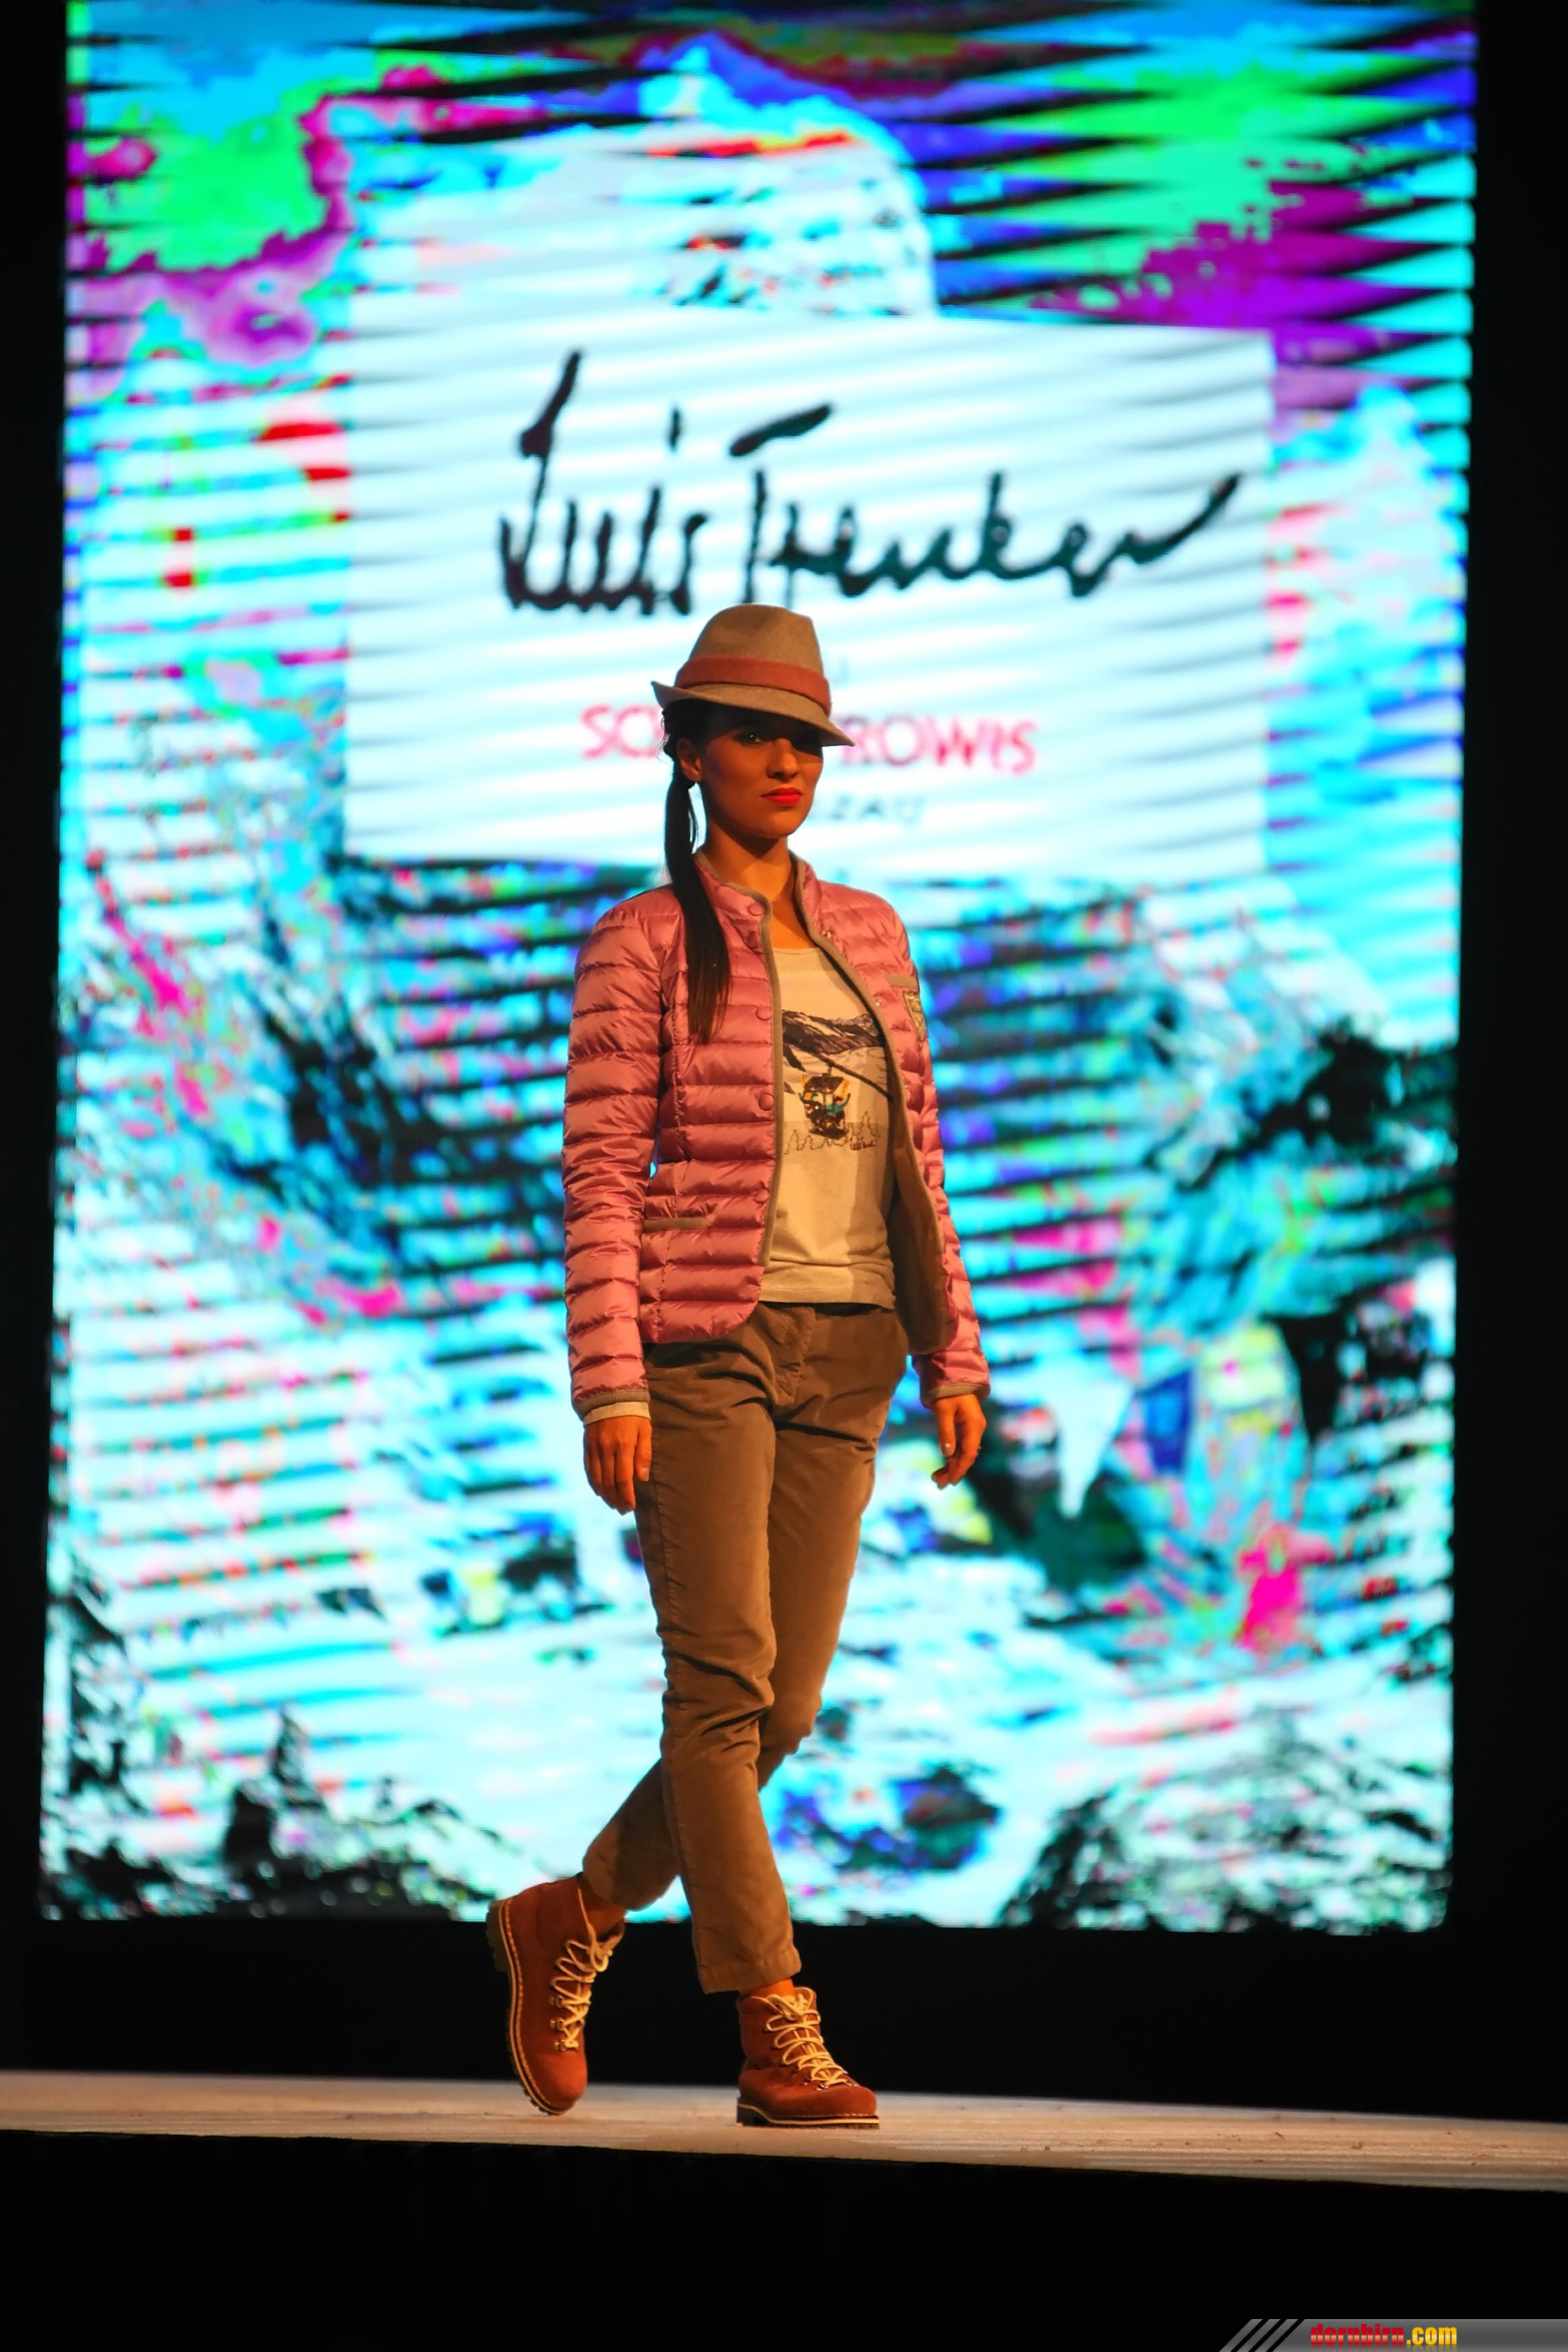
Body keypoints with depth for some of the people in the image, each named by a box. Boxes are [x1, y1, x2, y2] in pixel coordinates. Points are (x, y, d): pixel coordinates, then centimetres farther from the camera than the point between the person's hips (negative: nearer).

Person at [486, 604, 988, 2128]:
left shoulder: (867, 936, 15)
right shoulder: (644, 947, -1)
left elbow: (913, 1158, 17)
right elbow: (599, 1175, -6)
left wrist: (950, 1355, 11)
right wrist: (608, 1385, -13)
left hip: (842, 1356, 6)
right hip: (704, 1342, -6)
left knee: (786, 1703, 4)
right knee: (725, 1677, -12)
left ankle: (572, 1919, 25)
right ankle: (778, 2043, -14)